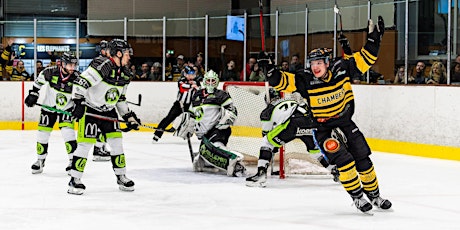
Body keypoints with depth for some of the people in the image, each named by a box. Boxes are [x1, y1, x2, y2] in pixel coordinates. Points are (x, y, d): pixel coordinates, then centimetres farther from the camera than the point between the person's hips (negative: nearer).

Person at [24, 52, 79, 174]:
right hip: (48, 107, 1)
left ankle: (73, 160, -8)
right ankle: (40, 160, 20)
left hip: (66, 109, -1)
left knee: (67, 132, -17)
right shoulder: (50, 72, -19)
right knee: (43, 133, 3)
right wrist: (33, 95, 0)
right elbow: (39, 81, 0)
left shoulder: (76, 77, -17)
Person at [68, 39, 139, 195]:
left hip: (109, 112, 8)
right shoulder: (102, 65, -21)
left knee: (116, 142, 5)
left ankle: (121, 177, 19)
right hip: (89, 109, -8)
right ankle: (74, 180, -1)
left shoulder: (125, 73, 7)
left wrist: (129, 117, 14)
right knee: (85, 143, -9)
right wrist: (78, 103, -30)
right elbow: (81, 82, -25)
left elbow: (121, 98, 18)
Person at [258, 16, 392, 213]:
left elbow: (364, 59, -3)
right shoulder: (306, 80, -17)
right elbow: (284, 82, -24)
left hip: (345, 122, 3)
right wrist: (271, 73, -42)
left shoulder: (341, 68, -11)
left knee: (363, 158, 5)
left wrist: (374, 38, -11)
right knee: (343, 159, -18)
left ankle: (374, 195, 22)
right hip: (323, 128, -3)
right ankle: (357, 196, -3)